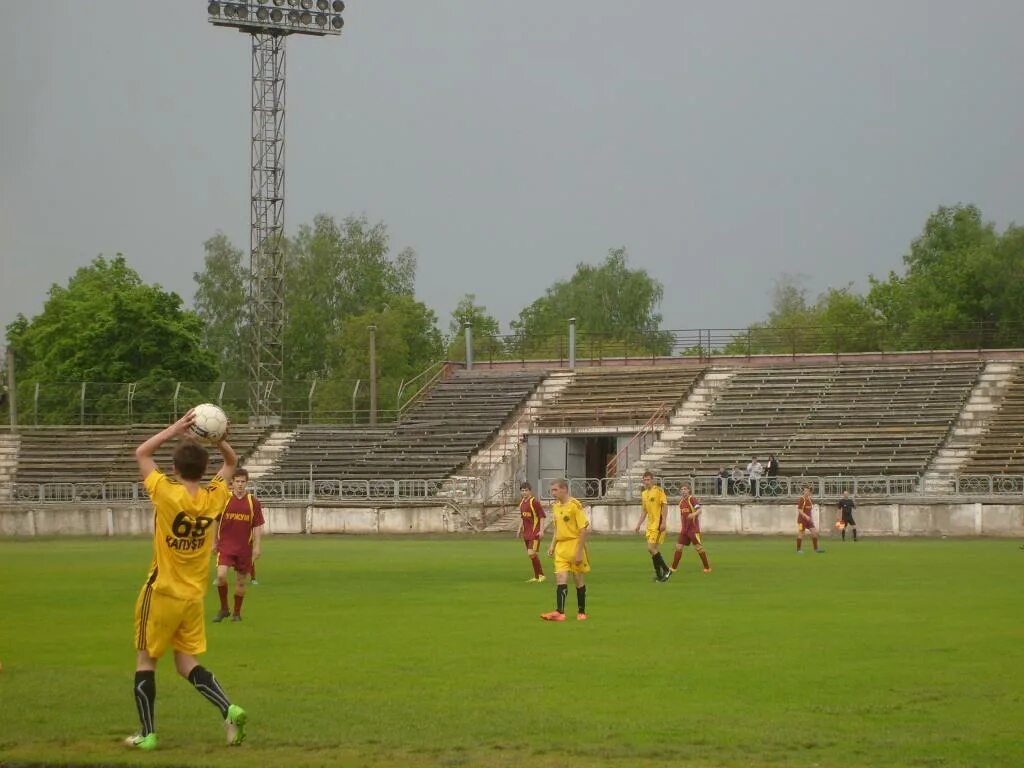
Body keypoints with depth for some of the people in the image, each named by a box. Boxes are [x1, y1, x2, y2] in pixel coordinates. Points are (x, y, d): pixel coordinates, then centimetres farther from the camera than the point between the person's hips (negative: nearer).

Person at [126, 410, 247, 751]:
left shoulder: (167, 493, -17)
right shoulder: (214, 497, -4)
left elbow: (141, 453, -3)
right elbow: (231, 463, 16)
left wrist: (174, 429, -5)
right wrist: (219, 441, -3)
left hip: (161, 592, -5)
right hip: (193, 596, 5)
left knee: (145, 660, 8)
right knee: (187, 662, 11)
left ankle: (147, 734, 8)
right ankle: (230, 710, -8)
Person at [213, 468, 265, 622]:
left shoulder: (253, 502, 1)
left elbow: (257, 526, 2)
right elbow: (216, 522, 9)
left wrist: (256, 547, -3)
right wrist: (214, 542, 10)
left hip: (244, 547, 1)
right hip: (225, 545, -1)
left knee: (241, 581, 7)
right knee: (221, 575, -18)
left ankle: (237, 612, 24)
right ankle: (224, 608, 0)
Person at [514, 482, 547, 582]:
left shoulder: (535, 501, -13)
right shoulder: (522, 502, 11)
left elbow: (542, 516, -13)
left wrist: (541, 530, -18)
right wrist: (519, 529, 20)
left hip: (535, 532, -8)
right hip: (526, 532, 8)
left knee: (532, 553, -15)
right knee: (532, 555, 12)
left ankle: (540, 575, -4)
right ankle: (536, 576, 20)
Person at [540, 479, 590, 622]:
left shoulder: (574, 505, -13)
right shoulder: (556, 507, 9)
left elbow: (584, 529, -14)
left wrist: (579, 552, -16)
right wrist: (552, 546, 11)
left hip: (574, 545, -6)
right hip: (561, 548, 6)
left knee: (579, 580, 5)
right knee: (561, 579, -8)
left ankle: (581, 612, 16)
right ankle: (559, 612, -16)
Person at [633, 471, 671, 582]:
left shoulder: (658, 490, -9)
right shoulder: (643, 494, 14)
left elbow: (665, 506, -13)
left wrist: (663, 522, -20)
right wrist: (639, 524, 15)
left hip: (658, 523, -8)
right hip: (650, 524, 8)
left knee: (651, 548, -14)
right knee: (652, 549, 7)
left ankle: (666, 570, -3)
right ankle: (659, 575, 14)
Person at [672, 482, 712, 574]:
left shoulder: (692, 499, -10)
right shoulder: (681, 502, 12)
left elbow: (699, 510, -22)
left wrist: (694, 514, -43)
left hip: (693, 528, -7)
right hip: (684, 529, 7)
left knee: (699, 547, -4)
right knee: (678, 547, 3)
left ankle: (707, 567, 5)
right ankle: (673, 568, 8)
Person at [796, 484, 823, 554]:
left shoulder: (810, 499, 10)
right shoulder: (801, 499, -12)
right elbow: (799, 510, -18)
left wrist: (811, 518, 17)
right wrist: (806, 516, -27)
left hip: (808, 519, 7)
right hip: (802, 519, -7)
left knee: (814, 532, -1)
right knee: (800, 534, -1)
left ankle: (816, 548, 5)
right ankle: (798, 550, 7)